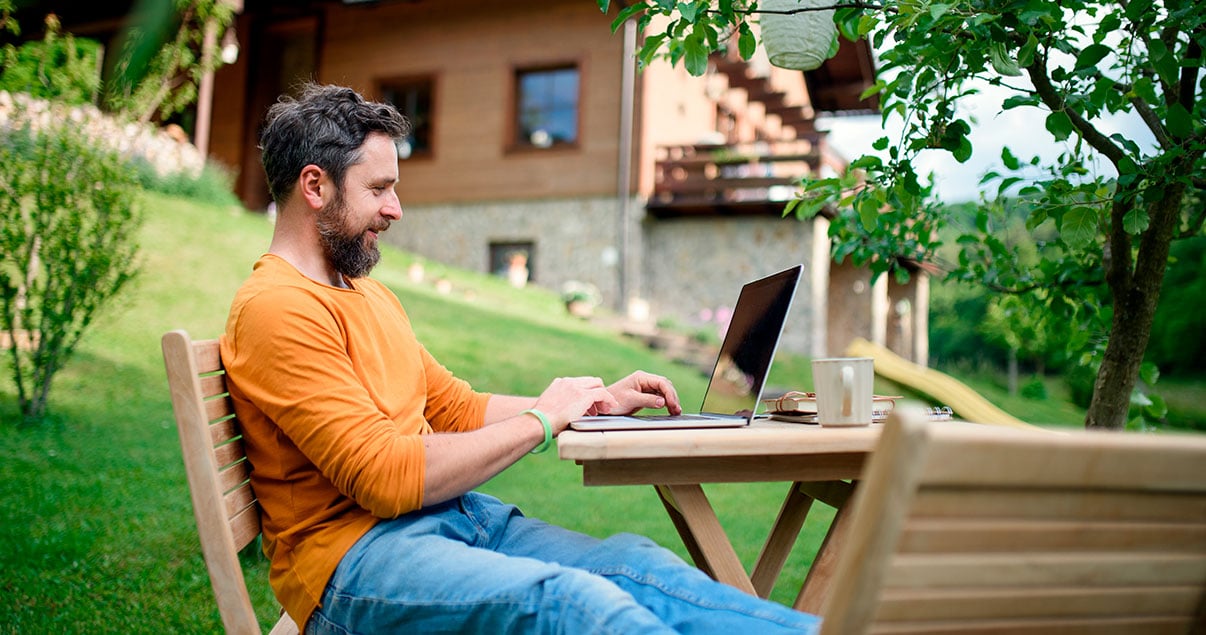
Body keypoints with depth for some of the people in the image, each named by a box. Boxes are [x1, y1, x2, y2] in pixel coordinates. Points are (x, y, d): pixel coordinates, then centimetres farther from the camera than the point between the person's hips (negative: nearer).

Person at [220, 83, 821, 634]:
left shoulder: (369, 294, 19)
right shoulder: (275, 309, -11)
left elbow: (459, 408, 23)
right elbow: (388, 478, -19)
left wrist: (597, 403, 13)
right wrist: (542, 420, -9)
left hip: (456, 517, 8)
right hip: (354, 549, -8)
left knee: (635, 563, -16)